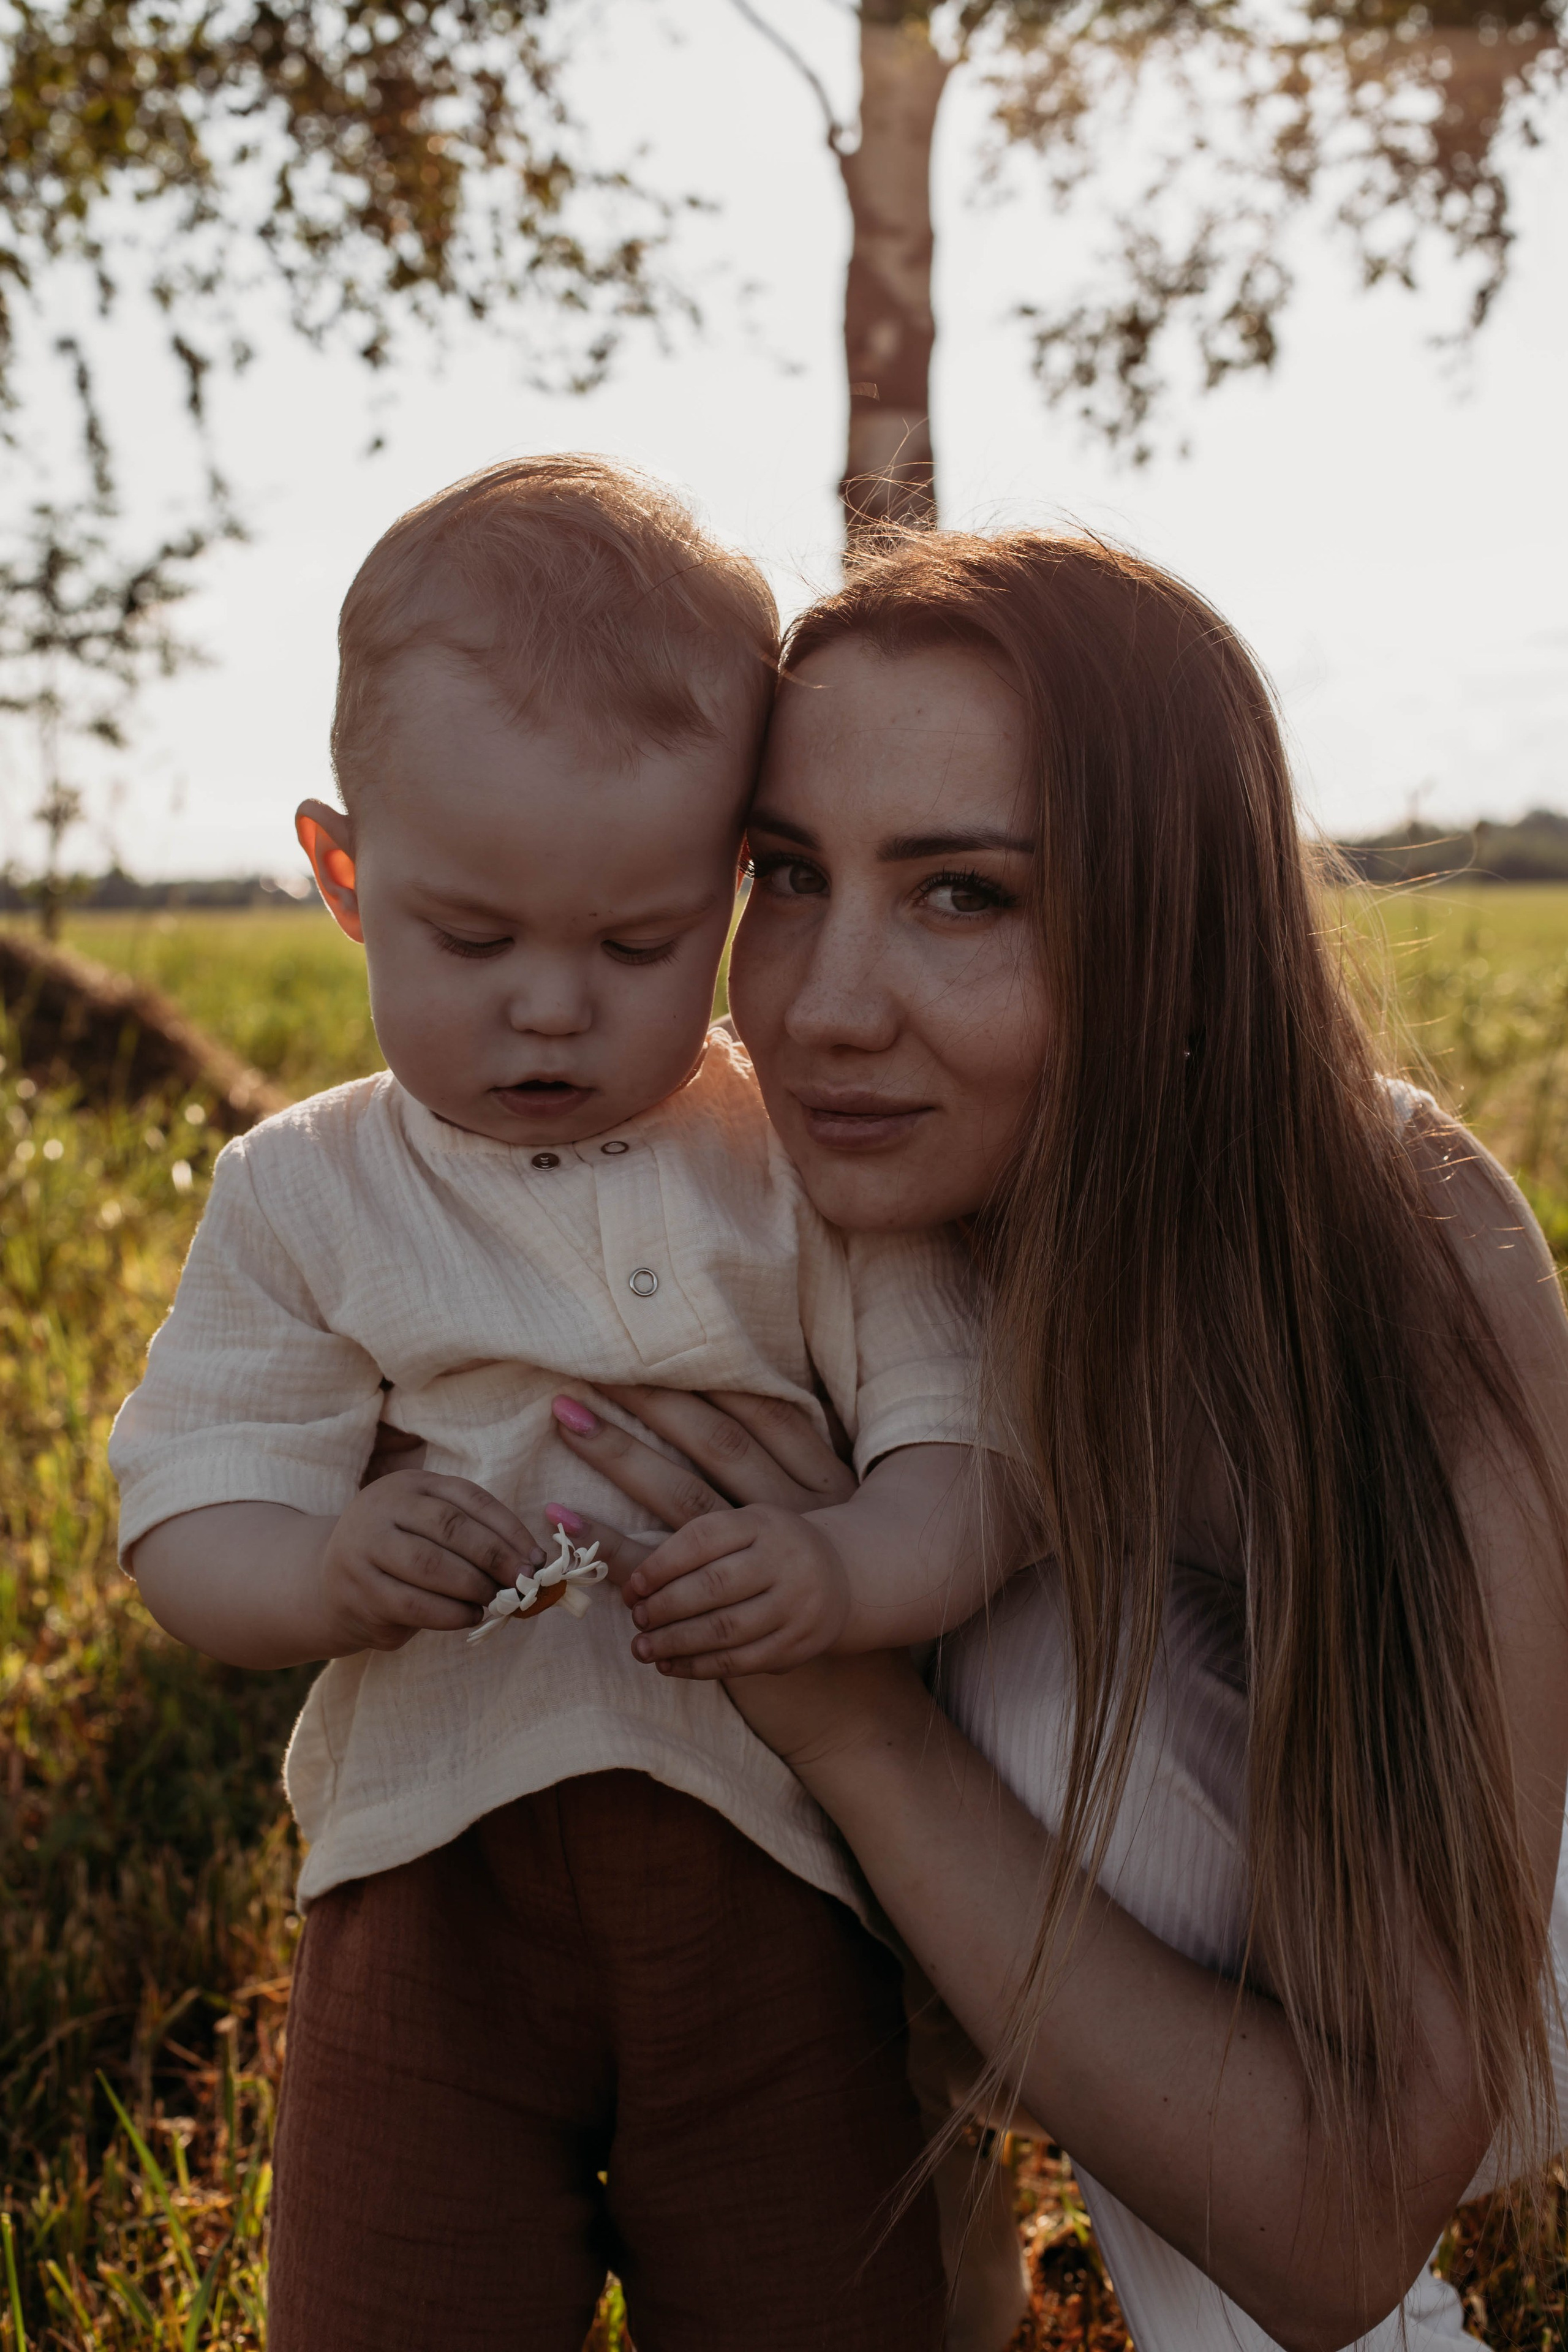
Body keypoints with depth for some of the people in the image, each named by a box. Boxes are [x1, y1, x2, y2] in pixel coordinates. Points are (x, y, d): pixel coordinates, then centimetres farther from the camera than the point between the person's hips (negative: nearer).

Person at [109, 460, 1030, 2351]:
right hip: (433, 1874, 0)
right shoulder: (300, 1197, 0)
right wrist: (330, 1571, -27)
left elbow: (967, 1450, -7)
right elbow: (188, 1528, -4)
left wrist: (846, 1571, -29)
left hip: (768, 1861, 0)